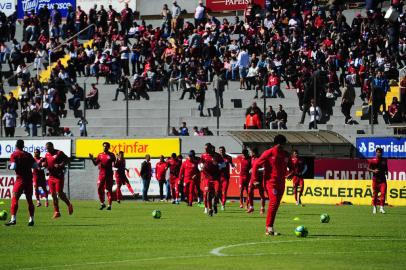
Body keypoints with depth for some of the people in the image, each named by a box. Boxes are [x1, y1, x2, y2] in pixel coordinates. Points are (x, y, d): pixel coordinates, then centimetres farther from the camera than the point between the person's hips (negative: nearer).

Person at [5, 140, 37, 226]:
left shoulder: (14, 154, -2)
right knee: (29, 199, 10)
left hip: (20, 179, -5)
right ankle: (31, 219, 8)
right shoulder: (28, 155, 11)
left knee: (14, 198, -4)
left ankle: (13, 219, -14)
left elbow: (14, 166, -14)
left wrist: (9, 167, 7)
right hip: (29, 179, 5)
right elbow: (35, 165, 7)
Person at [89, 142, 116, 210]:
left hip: (109, 174, -3)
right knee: (99, 189, -2)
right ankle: (102, 203, 11)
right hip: (101, 174, 3)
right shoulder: (100, 155, 11)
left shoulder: (111, 155, 2)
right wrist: (92, 159, -6)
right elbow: (95, 163, 10)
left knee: (109, 190, -2)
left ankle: (109, 205, 2)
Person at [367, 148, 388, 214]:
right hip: (375, 179, -2)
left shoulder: (384, 160, 8)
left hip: (382, 179, 2)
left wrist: (386, 172, 2)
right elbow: (368, 169, 3)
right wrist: (373, 171, -15)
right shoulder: (372, 160, -2)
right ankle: (374, 207, 19)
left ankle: (381, 207, -8)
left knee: (383, 193, -11)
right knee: (374, 194, 5)